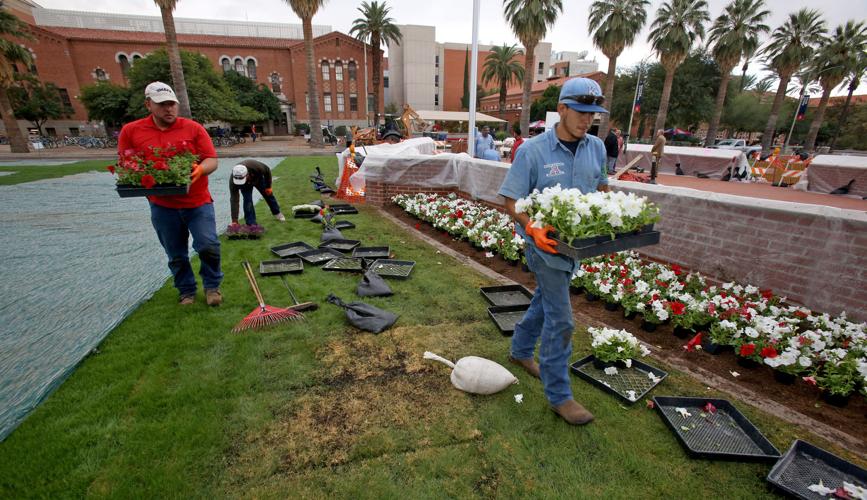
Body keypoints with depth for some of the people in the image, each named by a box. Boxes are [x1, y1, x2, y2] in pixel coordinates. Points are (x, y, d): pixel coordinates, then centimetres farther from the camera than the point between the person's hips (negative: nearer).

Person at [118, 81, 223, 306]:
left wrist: (200, 169, -26)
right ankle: (186, 291, 31)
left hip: (198, 202, -1)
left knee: (208, 245, -7)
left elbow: (212, 160, -5)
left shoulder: (194, 128, -3)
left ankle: (212, 285, 17)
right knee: (176, 255, 12)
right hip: (162, 206, 2)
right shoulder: (130, 131, 1)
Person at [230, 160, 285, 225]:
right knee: (247, 200, -19)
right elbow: (234, 200, -40)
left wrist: (268, 187, -13)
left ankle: (277, 213, 40)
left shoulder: (256, 167, -45)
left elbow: (267, 170, -21)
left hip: (258, 178, 1)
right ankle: (251, 224, -6)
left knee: (268, 194, 13)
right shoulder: (233, 181, -42)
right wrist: (234, 220, -41)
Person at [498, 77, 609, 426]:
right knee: (560, 320, -3)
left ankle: (520, 350, 46)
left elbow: (601, 188, 17)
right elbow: (512, 201, -14)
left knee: (546, 300, 22)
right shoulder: (532, 151, -15)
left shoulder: (596, 148, 3)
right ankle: (559, 396, 14)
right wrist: (533, 228, -31)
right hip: (544, 242, -7)